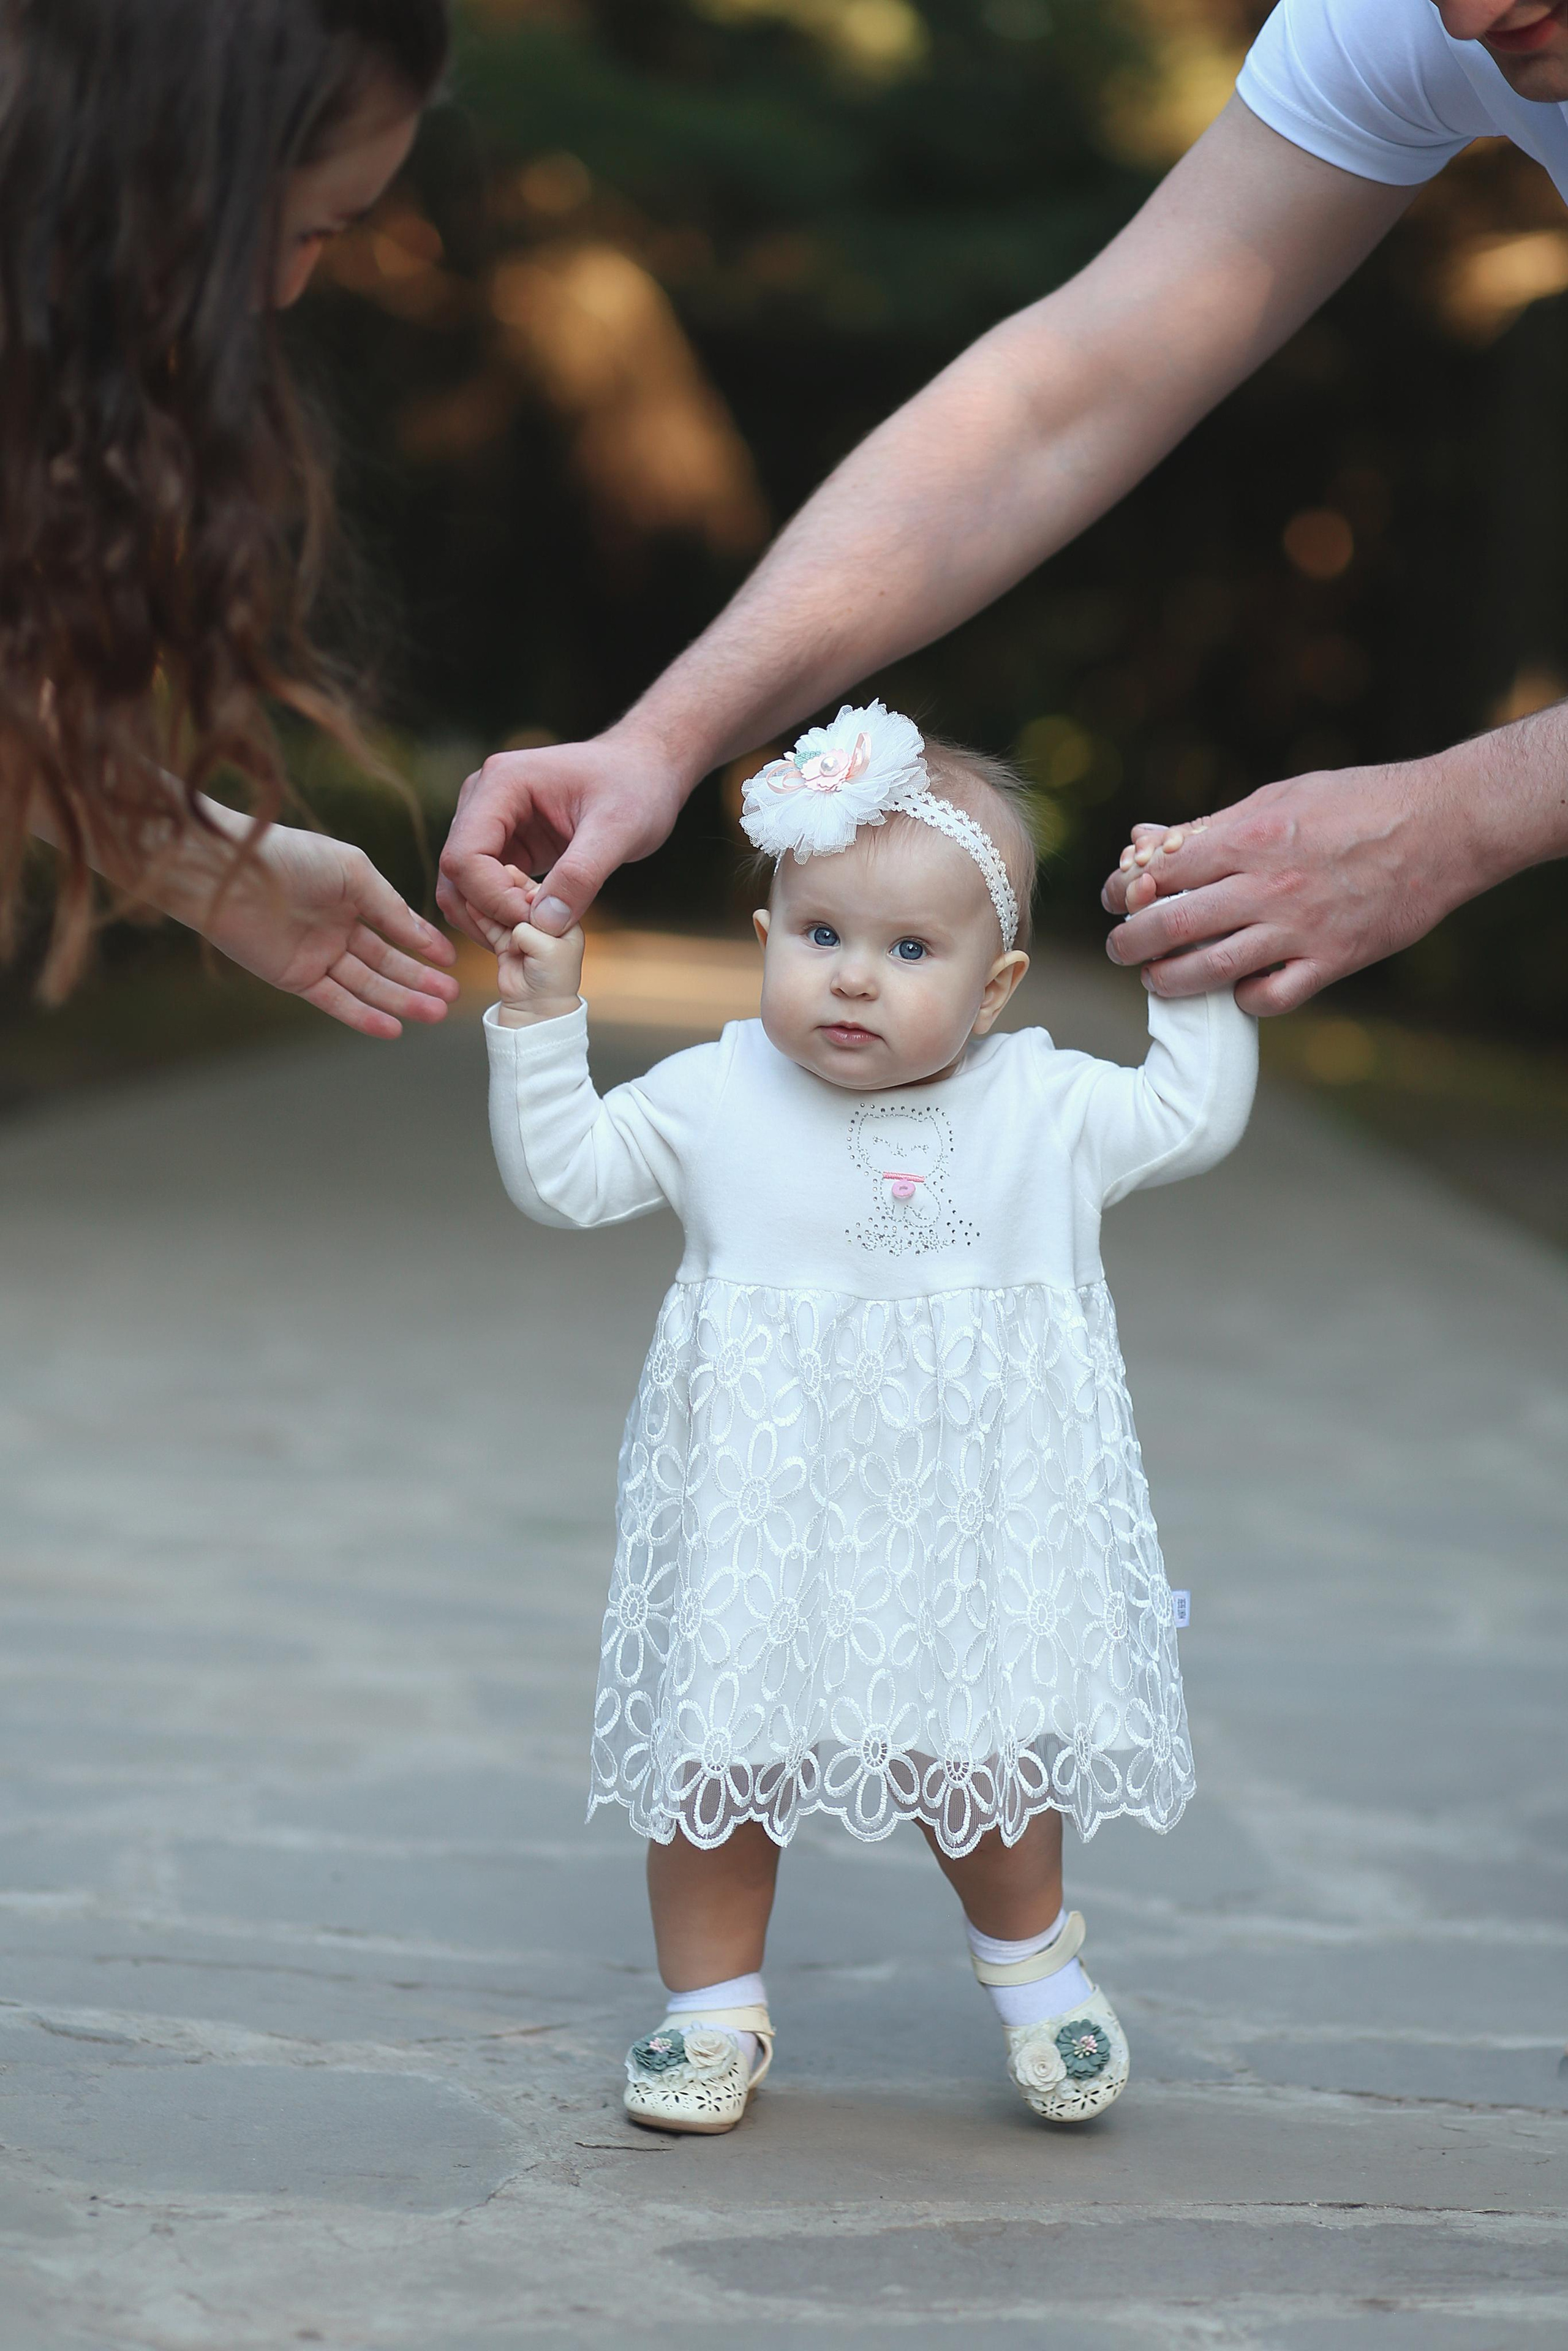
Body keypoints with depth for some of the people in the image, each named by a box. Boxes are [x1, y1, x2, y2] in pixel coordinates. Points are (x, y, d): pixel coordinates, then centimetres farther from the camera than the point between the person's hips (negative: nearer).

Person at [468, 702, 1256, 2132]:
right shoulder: (713, 1104, -2)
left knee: (985, 1767, 5)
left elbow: (1199, 1115, 9)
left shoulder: (1046, 1111, 0)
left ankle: (1030, 1955, 34)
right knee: (717, 1755, 5)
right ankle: (716, 2004, 24)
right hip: (762, 1527, 0)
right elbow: (560, 1176, 2)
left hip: (970, 1523, 0)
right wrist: (541, 1019, -7)